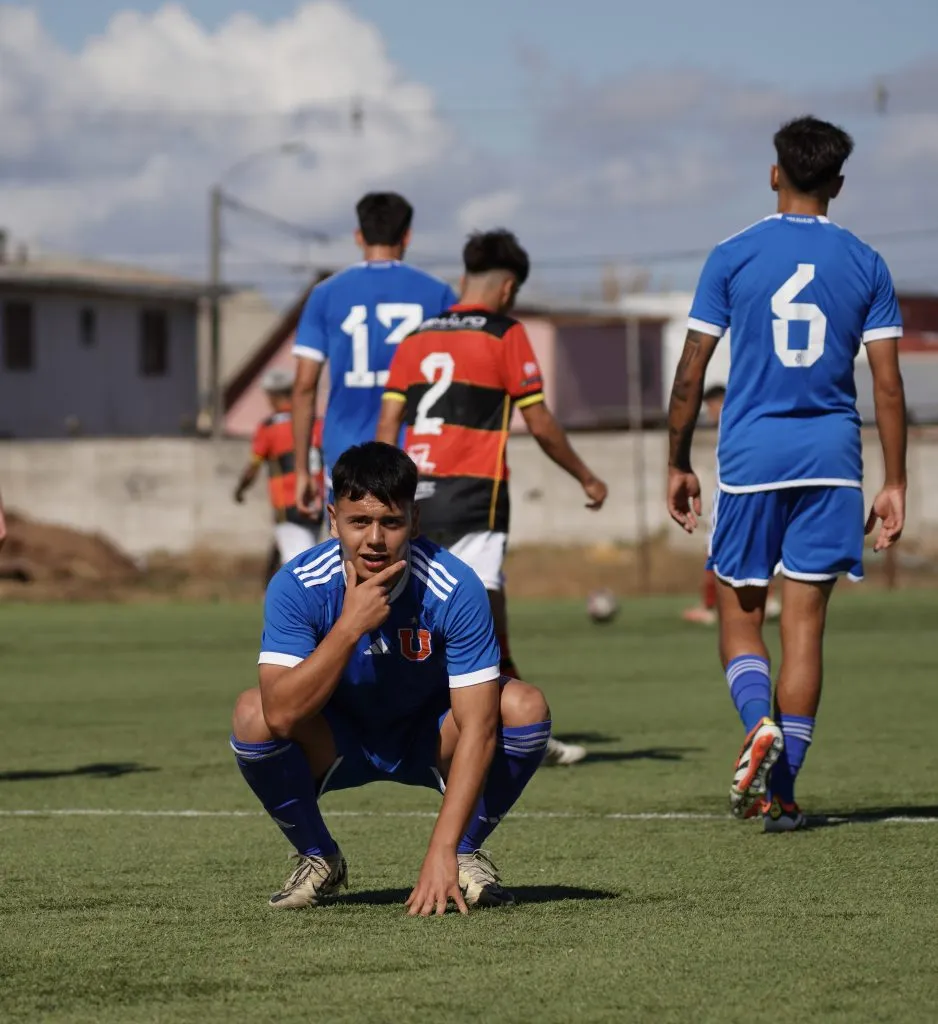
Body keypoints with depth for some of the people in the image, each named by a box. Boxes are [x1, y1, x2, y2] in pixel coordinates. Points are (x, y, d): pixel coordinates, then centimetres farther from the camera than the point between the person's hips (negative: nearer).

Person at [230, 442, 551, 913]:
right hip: (336, 745, 0)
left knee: (523, 707, -28)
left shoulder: (454, 588, -26)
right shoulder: (297, 586, -24)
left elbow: (477, 727, -29)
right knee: (251, 714, -30)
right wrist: (350, 627, -42)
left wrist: (442, 852, -37)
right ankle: (317, 857, -3)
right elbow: (282, 715, -34)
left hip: (428, 742, 0)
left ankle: (466, 853, -3)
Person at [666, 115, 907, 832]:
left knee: (739, 614, 10)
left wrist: (679, 464, 10)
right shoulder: (865, 264, 3)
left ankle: (760, 721, -19)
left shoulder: (733, 257, -1)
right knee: (805, 623, 4)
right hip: (831, 458, 1)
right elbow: (888, 384, 1)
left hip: (750, 457, -1)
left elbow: (691, 373, 0)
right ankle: (781, 791, 2)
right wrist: (895, 485, 6)